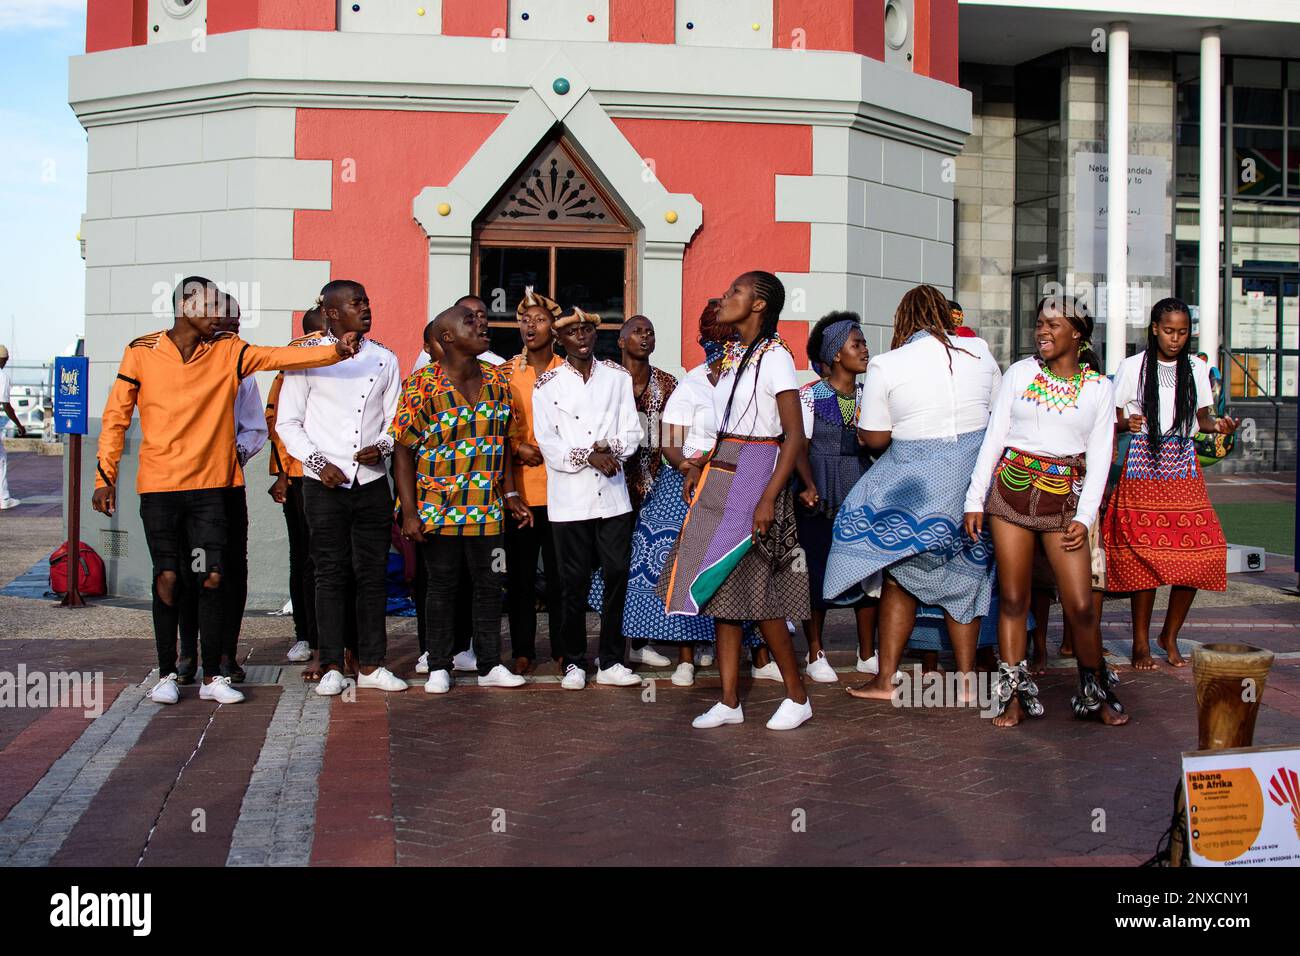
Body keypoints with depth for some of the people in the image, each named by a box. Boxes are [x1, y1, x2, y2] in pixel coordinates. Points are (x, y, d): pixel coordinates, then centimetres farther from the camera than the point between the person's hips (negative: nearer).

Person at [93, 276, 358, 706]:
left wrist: (334, 351, -22)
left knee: (211, 577, -2)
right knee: (167, 576, 1)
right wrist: (105, 476, -1)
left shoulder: (228, 352, 5)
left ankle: (212, 677, 6)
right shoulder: (142, 352, 0)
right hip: (158, 485, -1)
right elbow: (116, 417, 3)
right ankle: (167, 674, 14)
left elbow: (281, 357, -6)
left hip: (210, 485, 2)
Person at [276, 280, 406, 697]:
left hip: (372, 480, 3)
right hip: (324, 484, -3)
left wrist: (382, 445, -7)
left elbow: (395, 418, 13)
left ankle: (371, 664, 12)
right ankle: (331, 667, 8)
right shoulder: (307, 356, 1)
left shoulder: (384, 359, 10)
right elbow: (287, 422, 2)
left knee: (372, 573, 5)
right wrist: (317, 462, -9)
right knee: (331, 574, 0)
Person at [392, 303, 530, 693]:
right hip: (438, 509, -4)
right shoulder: (422, 385, -10)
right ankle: (439, 668, 18)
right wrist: (409, 512, -13)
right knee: (443, 587, 6)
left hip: (487, 509, 4)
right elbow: (403, 450, -9)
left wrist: (510, 494, 9)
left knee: (489, 586, 8)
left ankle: (490, 665, 19)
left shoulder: (498, 380, 4)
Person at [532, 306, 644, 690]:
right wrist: (588, 456, -15)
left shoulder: (618, 377, 8)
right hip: (569, 497, -2)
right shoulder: (547, 385, 1)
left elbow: (631, 431, 5)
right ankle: (574, 662, 14)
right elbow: (548, 443, -4)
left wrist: (610, 449, -14)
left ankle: (611, 662, 13)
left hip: (613, 493, 2)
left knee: (617, 575, 2)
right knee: (574, 581, 2)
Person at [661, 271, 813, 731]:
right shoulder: (732, 356, 13)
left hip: (755, 477, -8)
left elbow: (795, 436, -16)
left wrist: (768, 498, -21)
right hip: (719, 478, 8)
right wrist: (699, 466, 7)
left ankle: (797, 696, 11)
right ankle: (729, 701, 11)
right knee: (720, 588, 6)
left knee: (757, 593, -5)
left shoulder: (774, 357, -11)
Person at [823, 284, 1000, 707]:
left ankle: (885, 679, 14)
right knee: (966, 577, 14)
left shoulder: (886, 366, -8)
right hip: (978, 478, 4)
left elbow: (874, 439, -7)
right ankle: (966, 681, 18)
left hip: (918, 483, -4)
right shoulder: (980, 352, 2)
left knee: (899, 576, 10)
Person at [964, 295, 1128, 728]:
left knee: (1080, 606, -5)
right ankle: (1014, 697, 10)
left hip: (1064, 497, -1)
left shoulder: (1099, 387, 6)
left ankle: (1097, 695, 15)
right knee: (1012, 599, 2)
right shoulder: (1021, 372, 7)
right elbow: (994, 437, 6)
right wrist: (975, 500, 1)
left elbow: (1098, 457, 5)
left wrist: (1084, 517, -4)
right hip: (1012, 488, 1)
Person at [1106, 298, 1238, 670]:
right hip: (1143, 462, -3)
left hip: (1183, 463, 3)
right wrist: (1127, 423, -19)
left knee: (1199, 550, -7)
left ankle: (1170, 635, 11)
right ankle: (1141, 642, 5)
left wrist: (1217, 426, -5)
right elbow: (1114, 418, 3)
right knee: (1144, 553, -7)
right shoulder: (1132, 367, 2)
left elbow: (1202, 418, 17)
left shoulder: (1197, 369, 11)